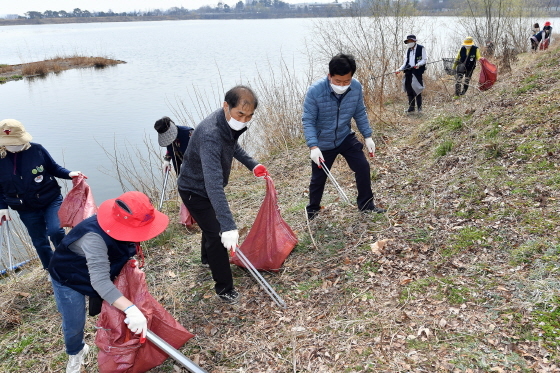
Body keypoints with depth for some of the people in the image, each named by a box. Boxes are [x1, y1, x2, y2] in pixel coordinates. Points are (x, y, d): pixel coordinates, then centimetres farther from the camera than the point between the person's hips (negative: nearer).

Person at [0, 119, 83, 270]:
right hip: (27, 209, 2)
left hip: (51, 200, -2)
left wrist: (69, 174, -17)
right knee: (40, 242, 11)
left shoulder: (37, 150, -13)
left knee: (55, 231, -21)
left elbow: (54, 168, 0)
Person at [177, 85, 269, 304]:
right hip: (195, 190, -9)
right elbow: (213, 184, -49)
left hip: (209, 186, 9)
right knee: (217, 234, -4)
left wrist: (252, 164, 3)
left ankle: (207, 257, 57)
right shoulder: (210, 135, -41)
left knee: (213, 226, 28)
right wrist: (228, 226, -54)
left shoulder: (231, 124, -13)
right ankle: (224, 288, 15)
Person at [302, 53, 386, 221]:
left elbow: (360, 113, -1)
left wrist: (368, 136, -4)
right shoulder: (315, 91, -28)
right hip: (322, 143, -3)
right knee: (318, 178, 9)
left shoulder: (356, 87, -16)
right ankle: (312, 209, 34)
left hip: (346, 138, 3)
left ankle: (366, 204, 20)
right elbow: (308, 121, -22)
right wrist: (313, 146, -32)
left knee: (363, 167, -1)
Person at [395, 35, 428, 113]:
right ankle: (411, 107, 7)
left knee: (417, 89, -8)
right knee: (409, 89, 2)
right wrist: (399, 69, 7)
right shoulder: (408, 50, 19)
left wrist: (418, 64, -20)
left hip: (417, 71, -5)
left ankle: (419, 107, -1)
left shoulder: (421, 48, 2)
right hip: (408, 72, 6)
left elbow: (425, 59, -2)